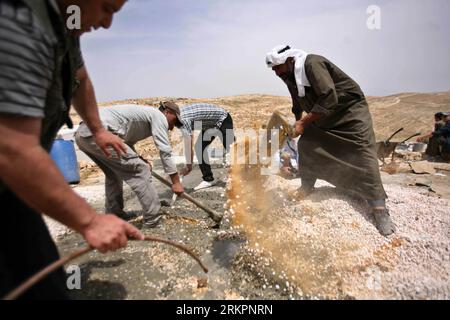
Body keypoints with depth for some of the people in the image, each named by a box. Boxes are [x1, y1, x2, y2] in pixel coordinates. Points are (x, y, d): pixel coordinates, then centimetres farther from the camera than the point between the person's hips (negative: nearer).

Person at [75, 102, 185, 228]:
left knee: (114, 173, 26)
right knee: (139, 170, -6)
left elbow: (127, 144, 30)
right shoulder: (158, 115, 3)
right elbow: (165, 151, -4)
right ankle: (153, 218, 0)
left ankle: (113, 215, 33)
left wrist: (141, 161, 17)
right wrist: (176, 181, -1)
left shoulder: (144, 113, 29)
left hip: (83, 133, 11)